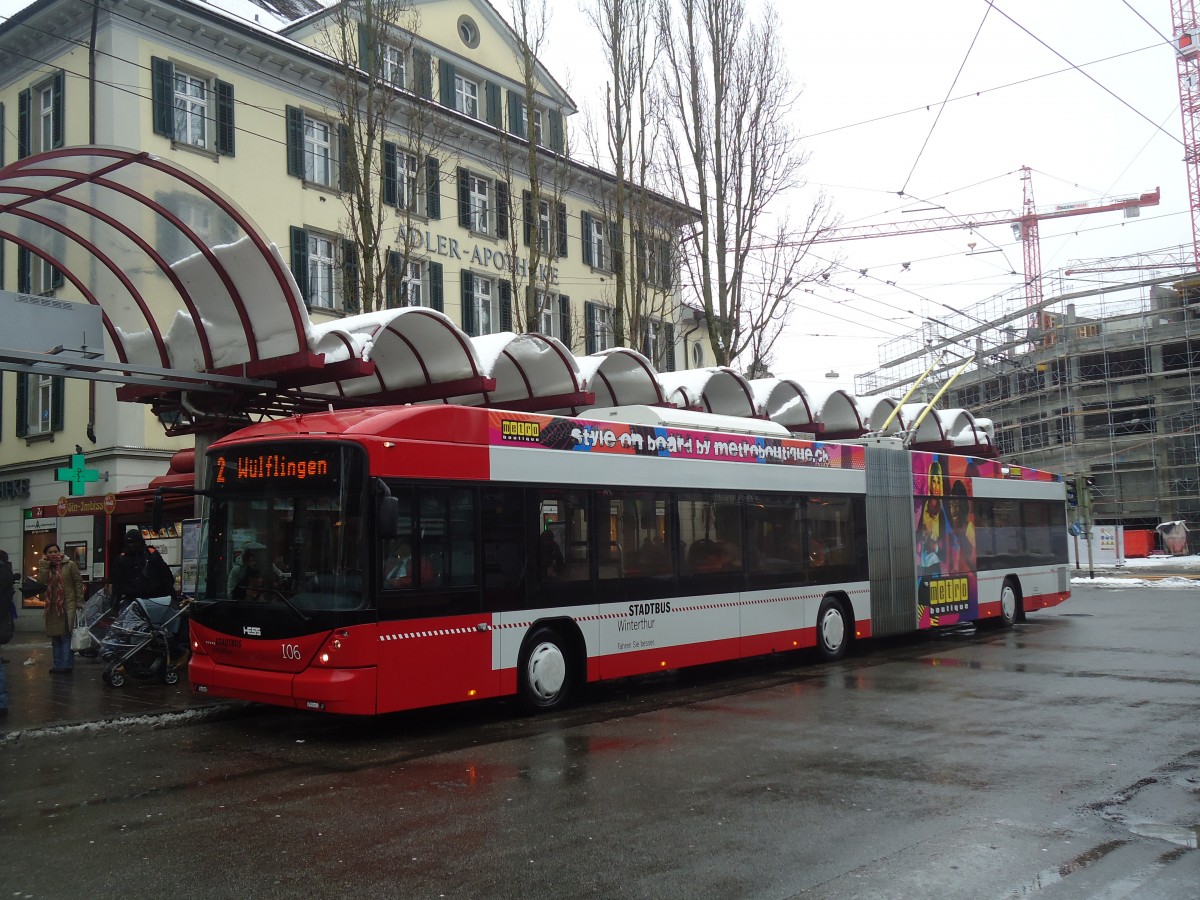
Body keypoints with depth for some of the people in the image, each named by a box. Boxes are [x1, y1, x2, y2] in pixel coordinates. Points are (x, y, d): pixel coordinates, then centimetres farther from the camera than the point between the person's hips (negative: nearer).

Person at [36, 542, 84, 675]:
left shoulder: (70, 565, -3)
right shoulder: (45, 568, 9)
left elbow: (78, 582, -2)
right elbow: (40, 582, -9)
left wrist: (79, 602, -5)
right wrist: (44, 565, -10)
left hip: (68, 605, -5)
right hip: (52, 606, 5)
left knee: (66, 636, -10)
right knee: (55, 636, 11)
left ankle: (66, 665, -9)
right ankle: (58, 664, 19)